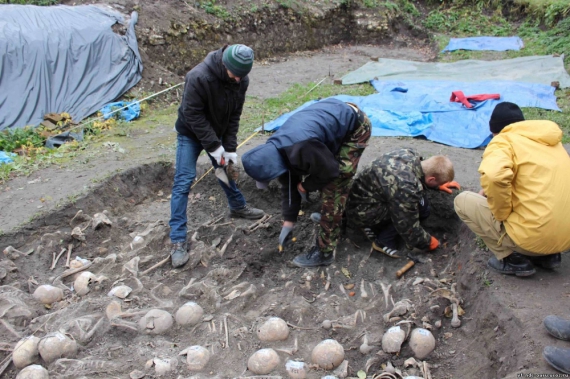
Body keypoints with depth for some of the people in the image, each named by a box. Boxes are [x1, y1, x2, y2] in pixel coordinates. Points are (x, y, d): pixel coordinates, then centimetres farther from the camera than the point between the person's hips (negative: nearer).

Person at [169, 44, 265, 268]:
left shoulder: (241, 80, -16)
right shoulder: (199, 77, -34)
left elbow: (234, 115, -9)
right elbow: (193, 115, -28)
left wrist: (230, 147, -15)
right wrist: (213, 146, -27)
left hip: (217, 132, 5)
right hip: (190, 134, -5)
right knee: (183, 181, -11)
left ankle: (238, 207, 45)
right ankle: (178, 240, -7)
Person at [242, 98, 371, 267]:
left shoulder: (301, 149, -37)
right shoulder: (275, 149, -7)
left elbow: (330, 171, -21)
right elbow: (289, 183, 4)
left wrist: (306, 186, -4)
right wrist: (288, 221, 6)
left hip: (355, 126, -8)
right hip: (336, 116, 8)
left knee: (334, 187, -9)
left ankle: (324, 251, -1)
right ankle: (330, 214, 48)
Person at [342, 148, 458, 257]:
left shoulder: (411, 154, -8)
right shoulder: (407, 188, -33)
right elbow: (408, 227, -20)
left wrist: (439, 185, 25)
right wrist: (428, 242, -3)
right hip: (360, 211, -9)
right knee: (419, 207, -17)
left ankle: (377, 226, 11)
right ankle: (383, 242, -3)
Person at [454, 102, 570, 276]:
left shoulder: (504, 140, -6)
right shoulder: (550, 141, 17)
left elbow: (493, 176, -28)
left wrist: (502, 214, -12)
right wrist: (494, 194, 24)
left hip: (533, 238, -8)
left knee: (463, 201, 7)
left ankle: (513, 259, 7)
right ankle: (547, 254, 19)